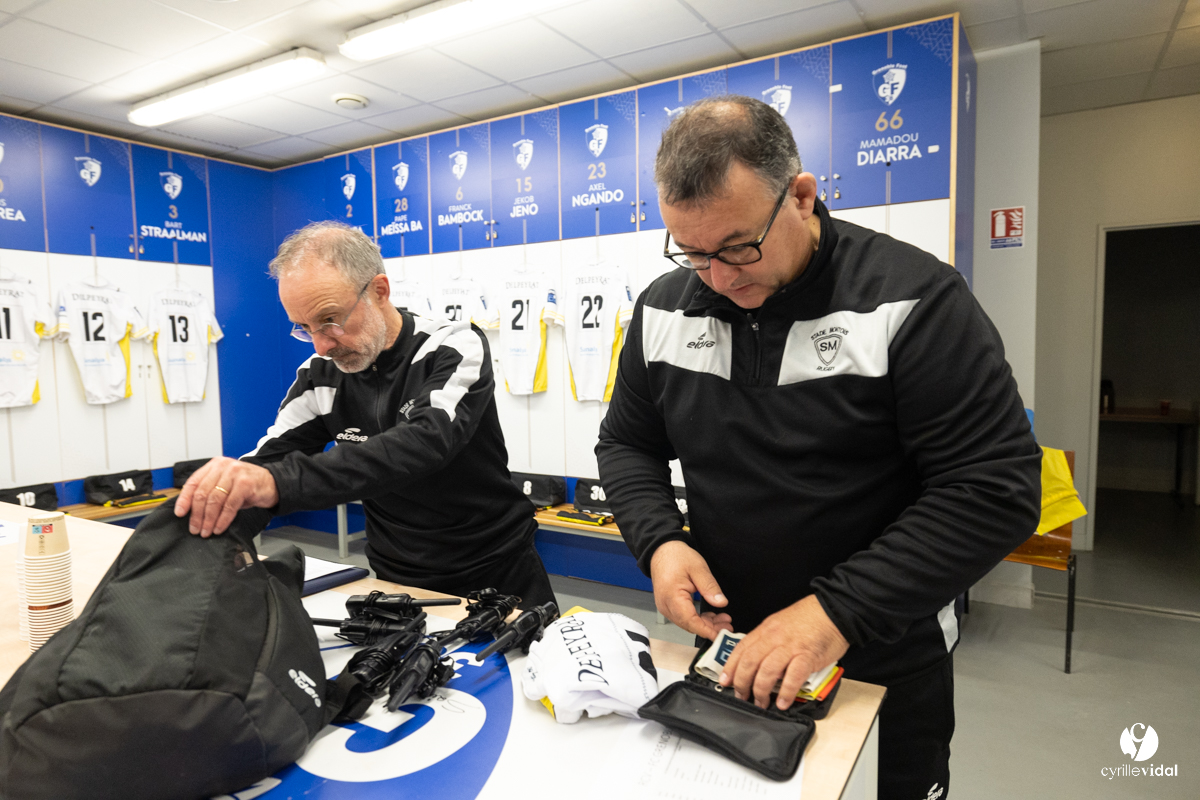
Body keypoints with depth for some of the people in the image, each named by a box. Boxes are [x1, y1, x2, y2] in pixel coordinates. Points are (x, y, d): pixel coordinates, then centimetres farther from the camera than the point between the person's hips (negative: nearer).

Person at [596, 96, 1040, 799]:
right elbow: (627, 443, 6)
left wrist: (839, 612, -28)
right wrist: (660, 541, -14)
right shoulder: (662, 310, -4)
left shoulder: (913, 300, -19)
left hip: (887, 667, -3)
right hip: (729, 652, 4)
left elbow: (996, 490, -22)